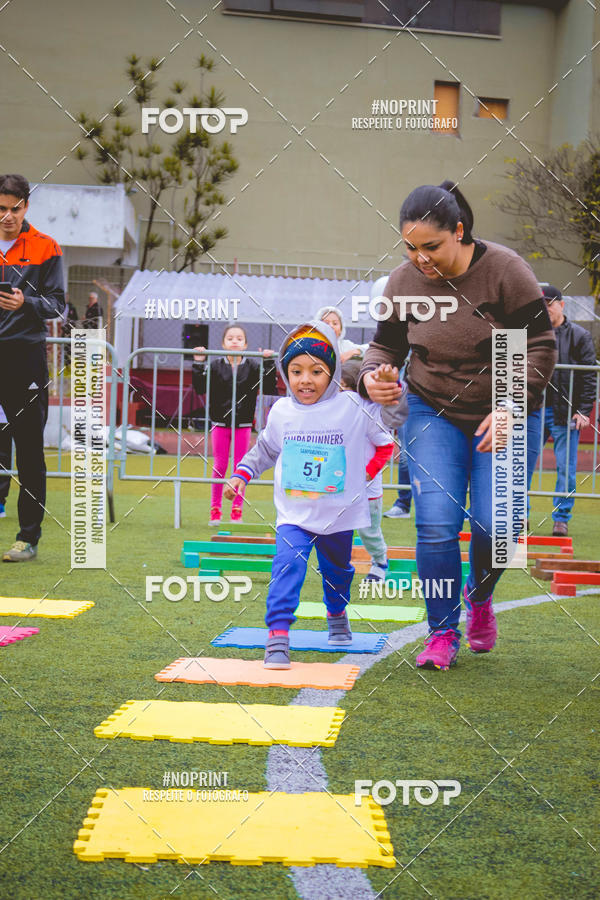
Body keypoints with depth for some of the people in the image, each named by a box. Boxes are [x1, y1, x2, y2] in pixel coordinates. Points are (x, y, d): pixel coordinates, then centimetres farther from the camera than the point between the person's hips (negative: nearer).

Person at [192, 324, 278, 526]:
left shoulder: (253, 366, -2)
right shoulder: (215, 365, -2)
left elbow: (269, 388, -7)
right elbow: (200, 388, -6)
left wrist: (269, 364, -14)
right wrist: (198, 364, -14)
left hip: (243, 424, 0)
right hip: (220, 422, 0)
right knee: (219, 466, 3)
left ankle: (237, 510, 12)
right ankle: (215, 509, 11)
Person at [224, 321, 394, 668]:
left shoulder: (354, 408, -11)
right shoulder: (282, 412, -1)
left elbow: (387, 442, -2)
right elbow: (265, 449, 16)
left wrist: (365, 473, -10)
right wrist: (241, 474, 7)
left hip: (339, 512, 0)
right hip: (294, 512, 0)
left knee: (337, 569, 21)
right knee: (288, 565, -21)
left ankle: (337, 615, 50)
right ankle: (278, 635, -23)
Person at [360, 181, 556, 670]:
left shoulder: (504, 269, -16)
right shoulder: (403, 281, -7)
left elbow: (540, 346, -11)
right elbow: (386, 346, 6)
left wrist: (509, 409, -21)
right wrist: (371, 378, -17)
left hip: (508, 412, -2)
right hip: (434, 414, 2)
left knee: (496, 525, -7)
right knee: (436, 525, -11)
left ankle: (479, 595, 27)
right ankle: (442, 632, 5)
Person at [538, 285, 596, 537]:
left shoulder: (579, 336, 0)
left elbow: (589, 376, -1)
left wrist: (583, 411, -8)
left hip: (565, 412, -3)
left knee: (566, 468, 2)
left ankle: (561, 518, 12)